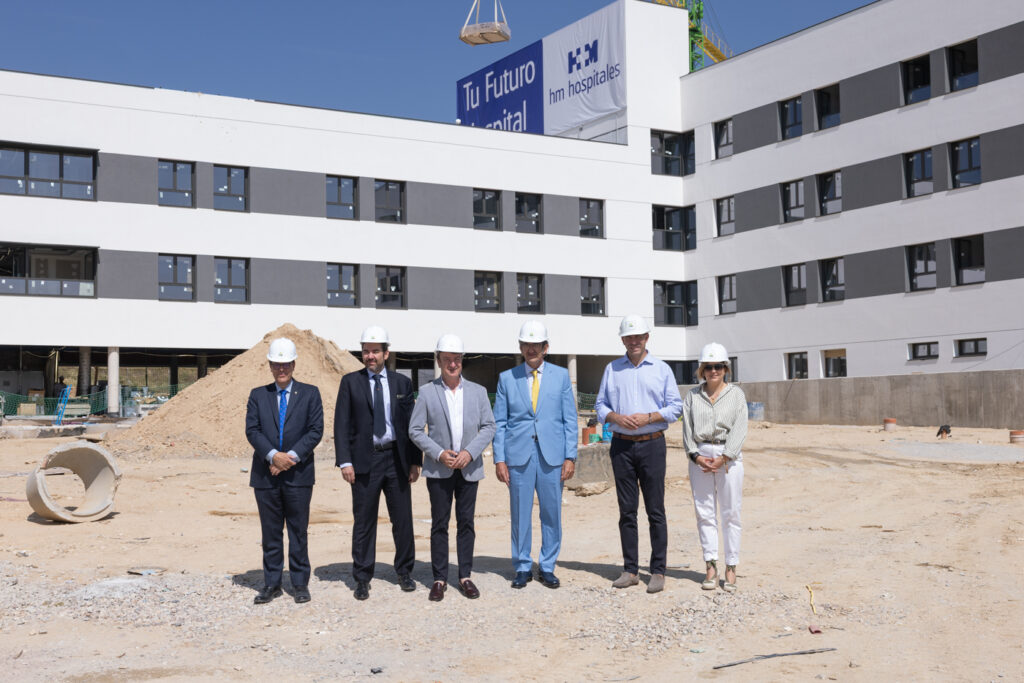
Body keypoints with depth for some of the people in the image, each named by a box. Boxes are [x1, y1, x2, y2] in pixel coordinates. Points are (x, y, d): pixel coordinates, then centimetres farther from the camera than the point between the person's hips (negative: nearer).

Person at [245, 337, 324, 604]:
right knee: (270, 532, 7)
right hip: (265, 473, 2)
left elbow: (316, 430, -3)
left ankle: (300, 584, 12)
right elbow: (252, 430, 0)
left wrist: (292, 456, -14)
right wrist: (273, 455, -16)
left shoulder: (310, 393, 5)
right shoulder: (258, 395, 10)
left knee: (298, 531, 3)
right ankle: (271, 584, 16)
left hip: (298, 473, -2)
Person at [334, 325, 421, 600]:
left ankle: (404, 572, 23)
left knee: (403, 518, 7)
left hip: (396, 458, 2)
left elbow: (412, 424, 9)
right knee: (363, 522, 4)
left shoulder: (402, 383, 7)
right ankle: (362, 578, 14)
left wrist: (415, 461, 3)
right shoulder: (350, 382, 3)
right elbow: (342, 424, -1)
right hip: (364, 460, -2)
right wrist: (344, 461, -9)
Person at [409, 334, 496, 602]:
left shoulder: (478, 391, 6)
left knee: (466, 522, 6)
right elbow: (415, 430, -1)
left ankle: (465, 576, 15)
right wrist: (439, 453, -12)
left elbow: (488, 426, 4)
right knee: (439, 524, 2)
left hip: (469, 468, 2)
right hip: (438, 469, -1)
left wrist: (470, 452, -10)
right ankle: (439, 579, 9)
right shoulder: (427, 392, 1)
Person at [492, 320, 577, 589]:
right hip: (518, 455, 0)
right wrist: (499, 459, -1)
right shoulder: (507, 378, 7)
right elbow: (499, 422, 7)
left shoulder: (561, 376, 8)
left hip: (552, 455, 0)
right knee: (520, 514, 3)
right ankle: (522, 568, 15)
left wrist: (570, 457, -2)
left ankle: (547, 567, 16)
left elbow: (569, 419, 6)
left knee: (551, 513, 4)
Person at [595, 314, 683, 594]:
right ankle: (630, 570, 11)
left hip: (652, 444, -2)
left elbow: (675, 407, 3)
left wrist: (648, 417, -12)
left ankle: (658, 571, 3)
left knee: (655, 510, -2)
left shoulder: (662, 369, 5)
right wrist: (616, 417, -9)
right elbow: (600, 405, 12)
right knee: (627, 510, 5)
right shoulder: (612, 369, 11)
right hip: (621, 445, 2)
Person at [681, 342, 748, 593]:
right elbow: (687, 429, 6)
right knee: (704, 512, 3)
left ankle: (731, 568, 7)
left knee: (731, 513, 0)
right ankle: (711, 566, 9)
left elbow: (739, 430, -4)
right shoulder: (692, 396, 9)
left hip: (729, 457, -2)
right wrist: (696, 456, -8)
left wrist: (723, 458, -13)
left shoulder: (736, 394, 3)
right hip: (700, 456, 2)